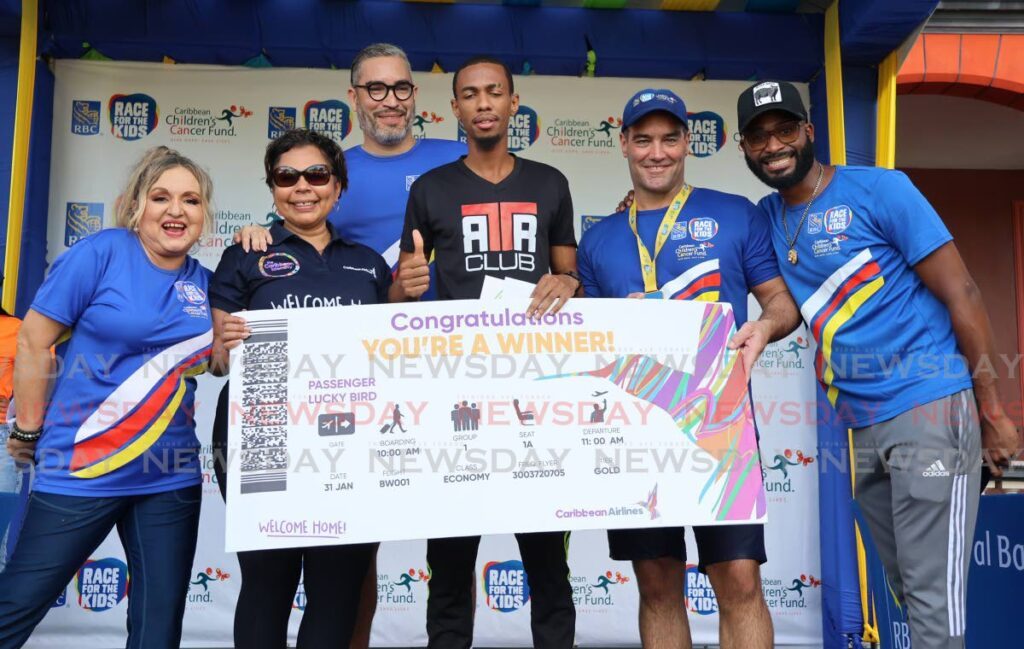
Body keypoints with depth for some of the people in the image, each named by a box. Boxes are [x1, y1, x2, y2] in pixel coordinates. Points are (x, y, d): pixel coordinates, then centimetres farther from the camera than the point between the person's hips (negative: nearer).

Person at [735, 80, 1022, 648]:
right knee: (908, 591, 15)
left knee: (934, 600, -5)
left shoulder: (880, 189, -6)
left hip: (929, 408, -6)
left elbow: (961, 293, -7)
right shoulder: (769, 216, 10)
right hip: (864, 426, 6)